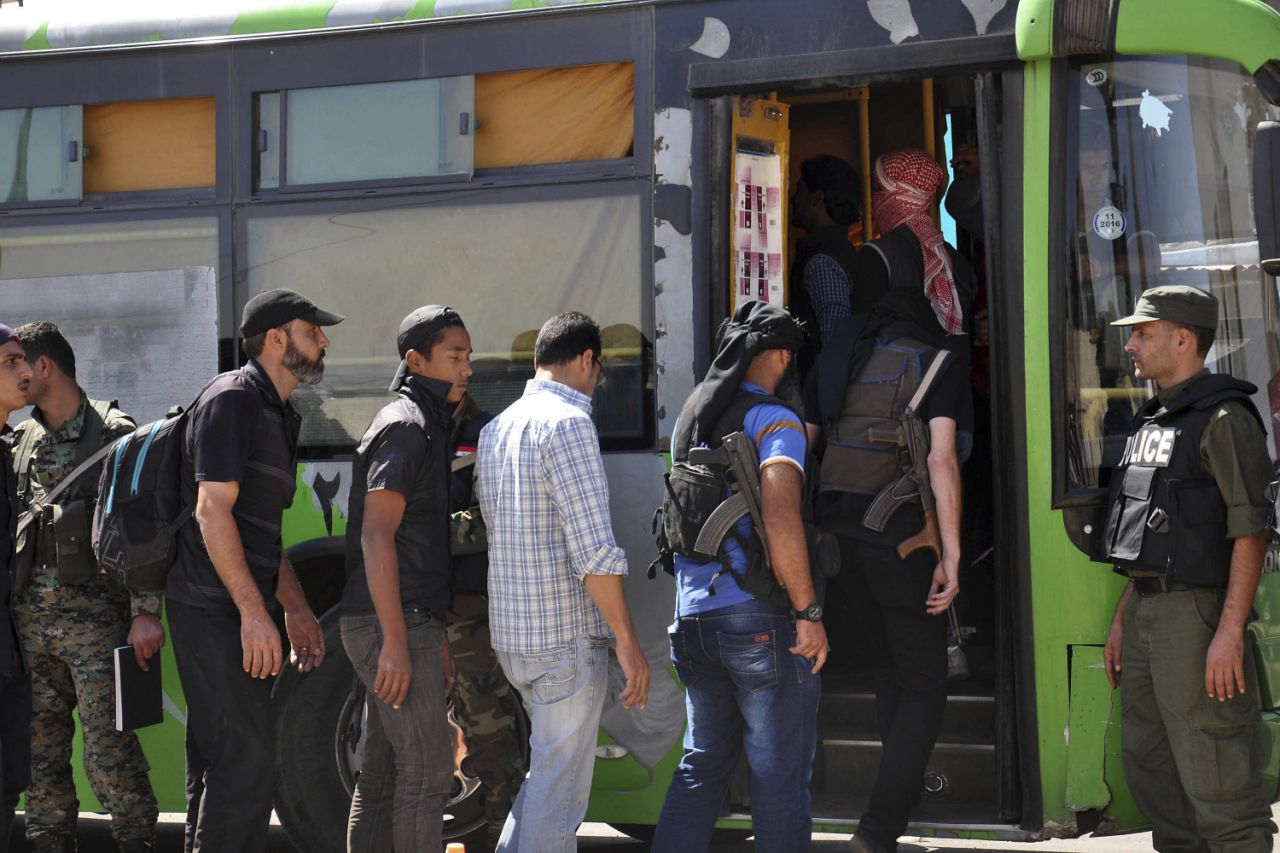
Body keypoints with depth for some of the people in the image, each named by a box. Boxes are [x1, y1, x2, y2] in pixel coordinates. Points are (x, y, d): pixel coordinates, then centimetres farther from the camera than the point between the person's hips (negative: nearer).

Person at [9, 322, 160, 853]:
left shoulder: (113, 433, -2)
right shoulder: (22, 441, 16)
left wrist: (146, 611, -16)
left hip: (94, 614, -6)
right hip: (31, 617, 6)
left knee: (108, 744, -11)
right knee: (41, 747, 8)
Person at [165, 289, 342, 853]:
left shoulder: (276, 415, 20)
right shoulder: (232, 400, -11)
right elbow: (212, 510, -19)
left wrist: (296, 610, 23)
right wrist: (254, 612, -23)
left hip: (240, 614, 10)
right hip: (213, 610, -10)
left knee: (220, 761, 12)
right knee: (246, 758, -13)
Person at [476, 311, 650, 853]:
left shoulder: (495, 429, 14)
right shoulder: (568, 423, -14)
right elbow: (594, 550, -20)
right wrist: (628, 643, -16)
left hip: (511, 636, 9)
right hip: (568, 637, -9)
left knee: (552, 769, 21)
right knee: (559, 787, -2)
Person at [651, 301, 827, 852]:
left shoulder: (691, 417, 15)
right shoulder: (775, 420, -8)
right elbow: (780, 519, -21)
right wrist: (808, 612, -17)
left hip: (692, 618, 7)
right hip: (761, 619, -7)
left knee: (702, 764, 15)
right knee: (780, 775, 1)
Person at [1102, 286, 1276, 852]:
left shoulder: (1224, 419, -11)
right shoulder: (1154, 422, 18)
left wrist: (1230, 633, -23)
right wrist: (1122, 620, 19)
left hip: (1197, 614, -10)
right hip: (1146, 610, 10)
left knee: (1217, 784, -9)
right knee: (1150, 767, 14)